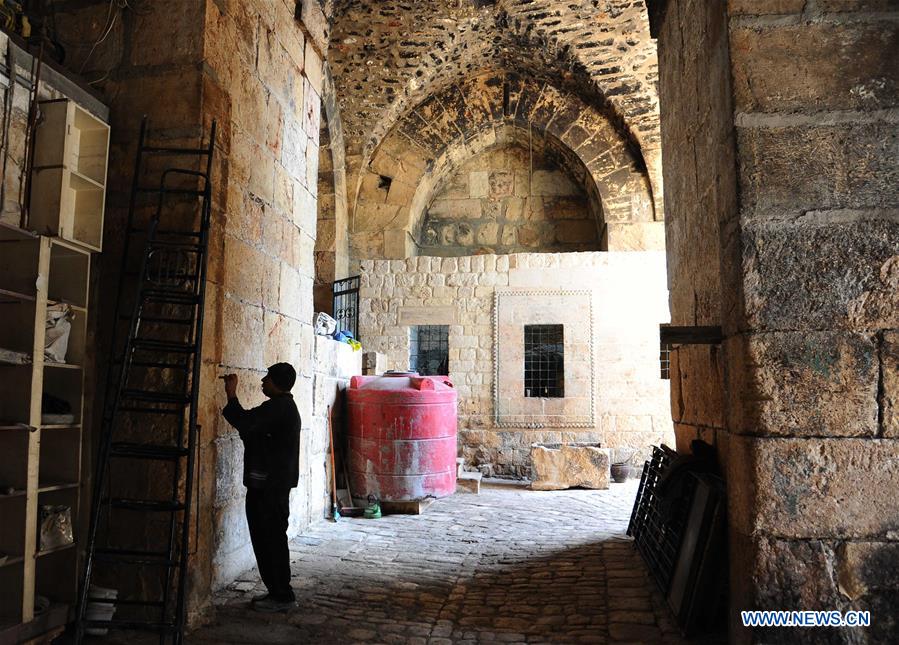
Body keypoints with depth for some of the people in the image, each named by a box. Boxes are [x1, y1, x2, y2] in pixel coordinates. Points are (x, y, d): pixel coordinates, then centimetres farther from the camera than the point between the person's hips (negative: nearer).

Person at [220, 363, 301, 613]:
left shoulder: (278, 407, -16)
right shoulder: (285, 406, 17)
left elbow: (245, 422, -28)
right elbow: (250, 428, 19)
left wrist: (231, 394, -15)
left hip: (270, 486, -11)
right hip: (271, 484, 11)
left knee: (271, 539, -4)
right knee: (267, 538, 15)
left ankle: (282, 596, 4)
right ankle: (277, 592, 22)